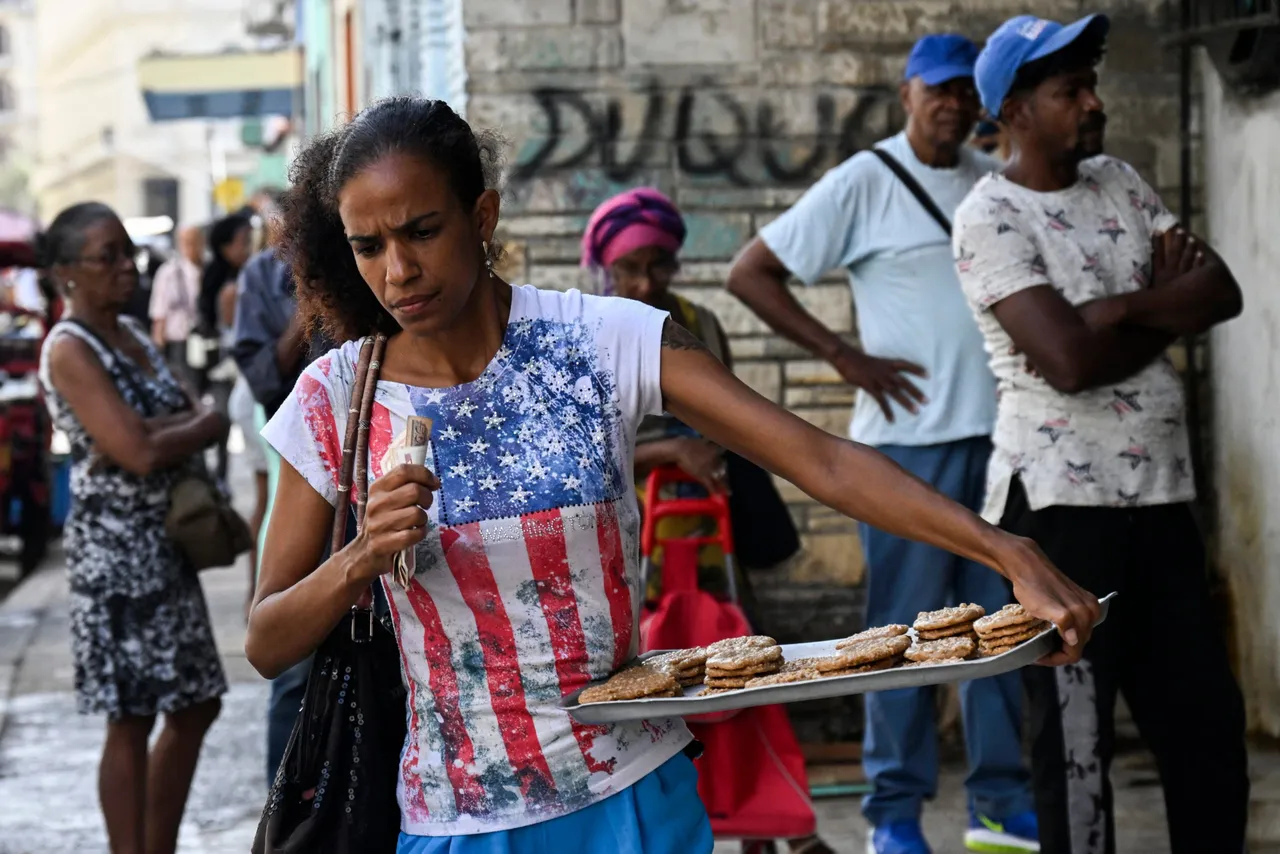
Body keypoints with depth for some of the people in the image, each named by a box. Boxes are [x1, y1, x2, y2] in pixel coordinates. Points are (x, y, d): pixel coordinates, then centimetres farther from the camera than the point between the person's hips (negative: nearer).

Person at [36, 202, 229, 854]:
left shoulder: (132, 334, 11)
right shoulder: (69, 349, -14)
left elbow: (202, 418, 4)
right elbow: (140, 453, -22)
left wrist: (155, 433, -16)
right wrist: (204, 426, -6)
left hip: (168, 542, 9)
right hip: (115, 548, -9)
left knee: (196, 705, 13)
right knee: (133, 719, -3)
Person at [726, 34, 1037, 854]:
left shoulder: (996, 182, 10)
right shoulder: (863, 184, -5)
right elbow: (750, 273, -6)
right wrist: (847, 356, -11)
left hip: (999, 433, 5)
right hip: (912, 437, -5)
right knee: (906, 628, 0)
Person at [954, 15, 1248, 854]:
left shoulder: (1119, 182, 11)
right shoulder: (991, 217, -10)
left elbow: (1222, 294, 4)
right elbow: (1068, 360, -21)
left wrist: (1124, 310, -12)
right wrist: (1164, 300, -5)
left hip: (1161, 491, 7)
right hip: (1062, 498, -7)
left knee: (1209, 719, 11)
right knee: (1078, 737, 1)